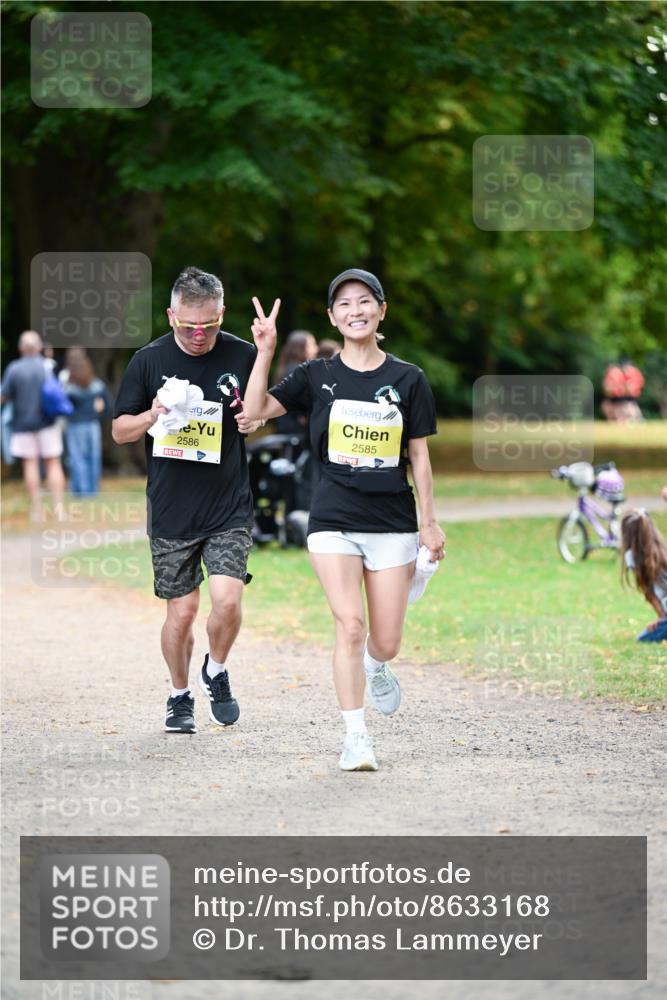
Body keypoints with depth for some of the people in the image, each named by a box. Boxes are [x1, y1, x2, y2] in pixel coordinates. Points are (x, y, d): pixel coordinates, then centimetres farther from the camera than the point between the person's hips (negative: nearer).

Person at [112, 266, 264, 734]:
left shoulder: (242, 356, -1)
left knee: (227, 600, -14)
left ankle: (216, 671, 16)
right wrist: (153, 416, -16)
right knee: (182, 611, 4)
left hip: (229, 507, 0)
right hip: (171, 513, 0)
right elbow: (120, 430, 4)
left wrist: (255, 421, -9)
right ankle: (180, 696, 27)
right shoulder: (150, 360, -2)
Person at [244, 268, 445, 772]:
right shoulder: (317, 376, 3)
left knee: (386, 641, 2)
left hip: (393, 522, 1)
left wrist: (429, 523, 6)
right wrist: (265, 352, -14)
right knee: (350, 626, -14)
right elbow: (255, 410, -6)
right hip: (334, 521, -1)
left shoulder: (408, 379, 4)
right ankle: (356, 736, -4)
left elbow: (419, 456, 7)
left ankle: (375, 667, 40)